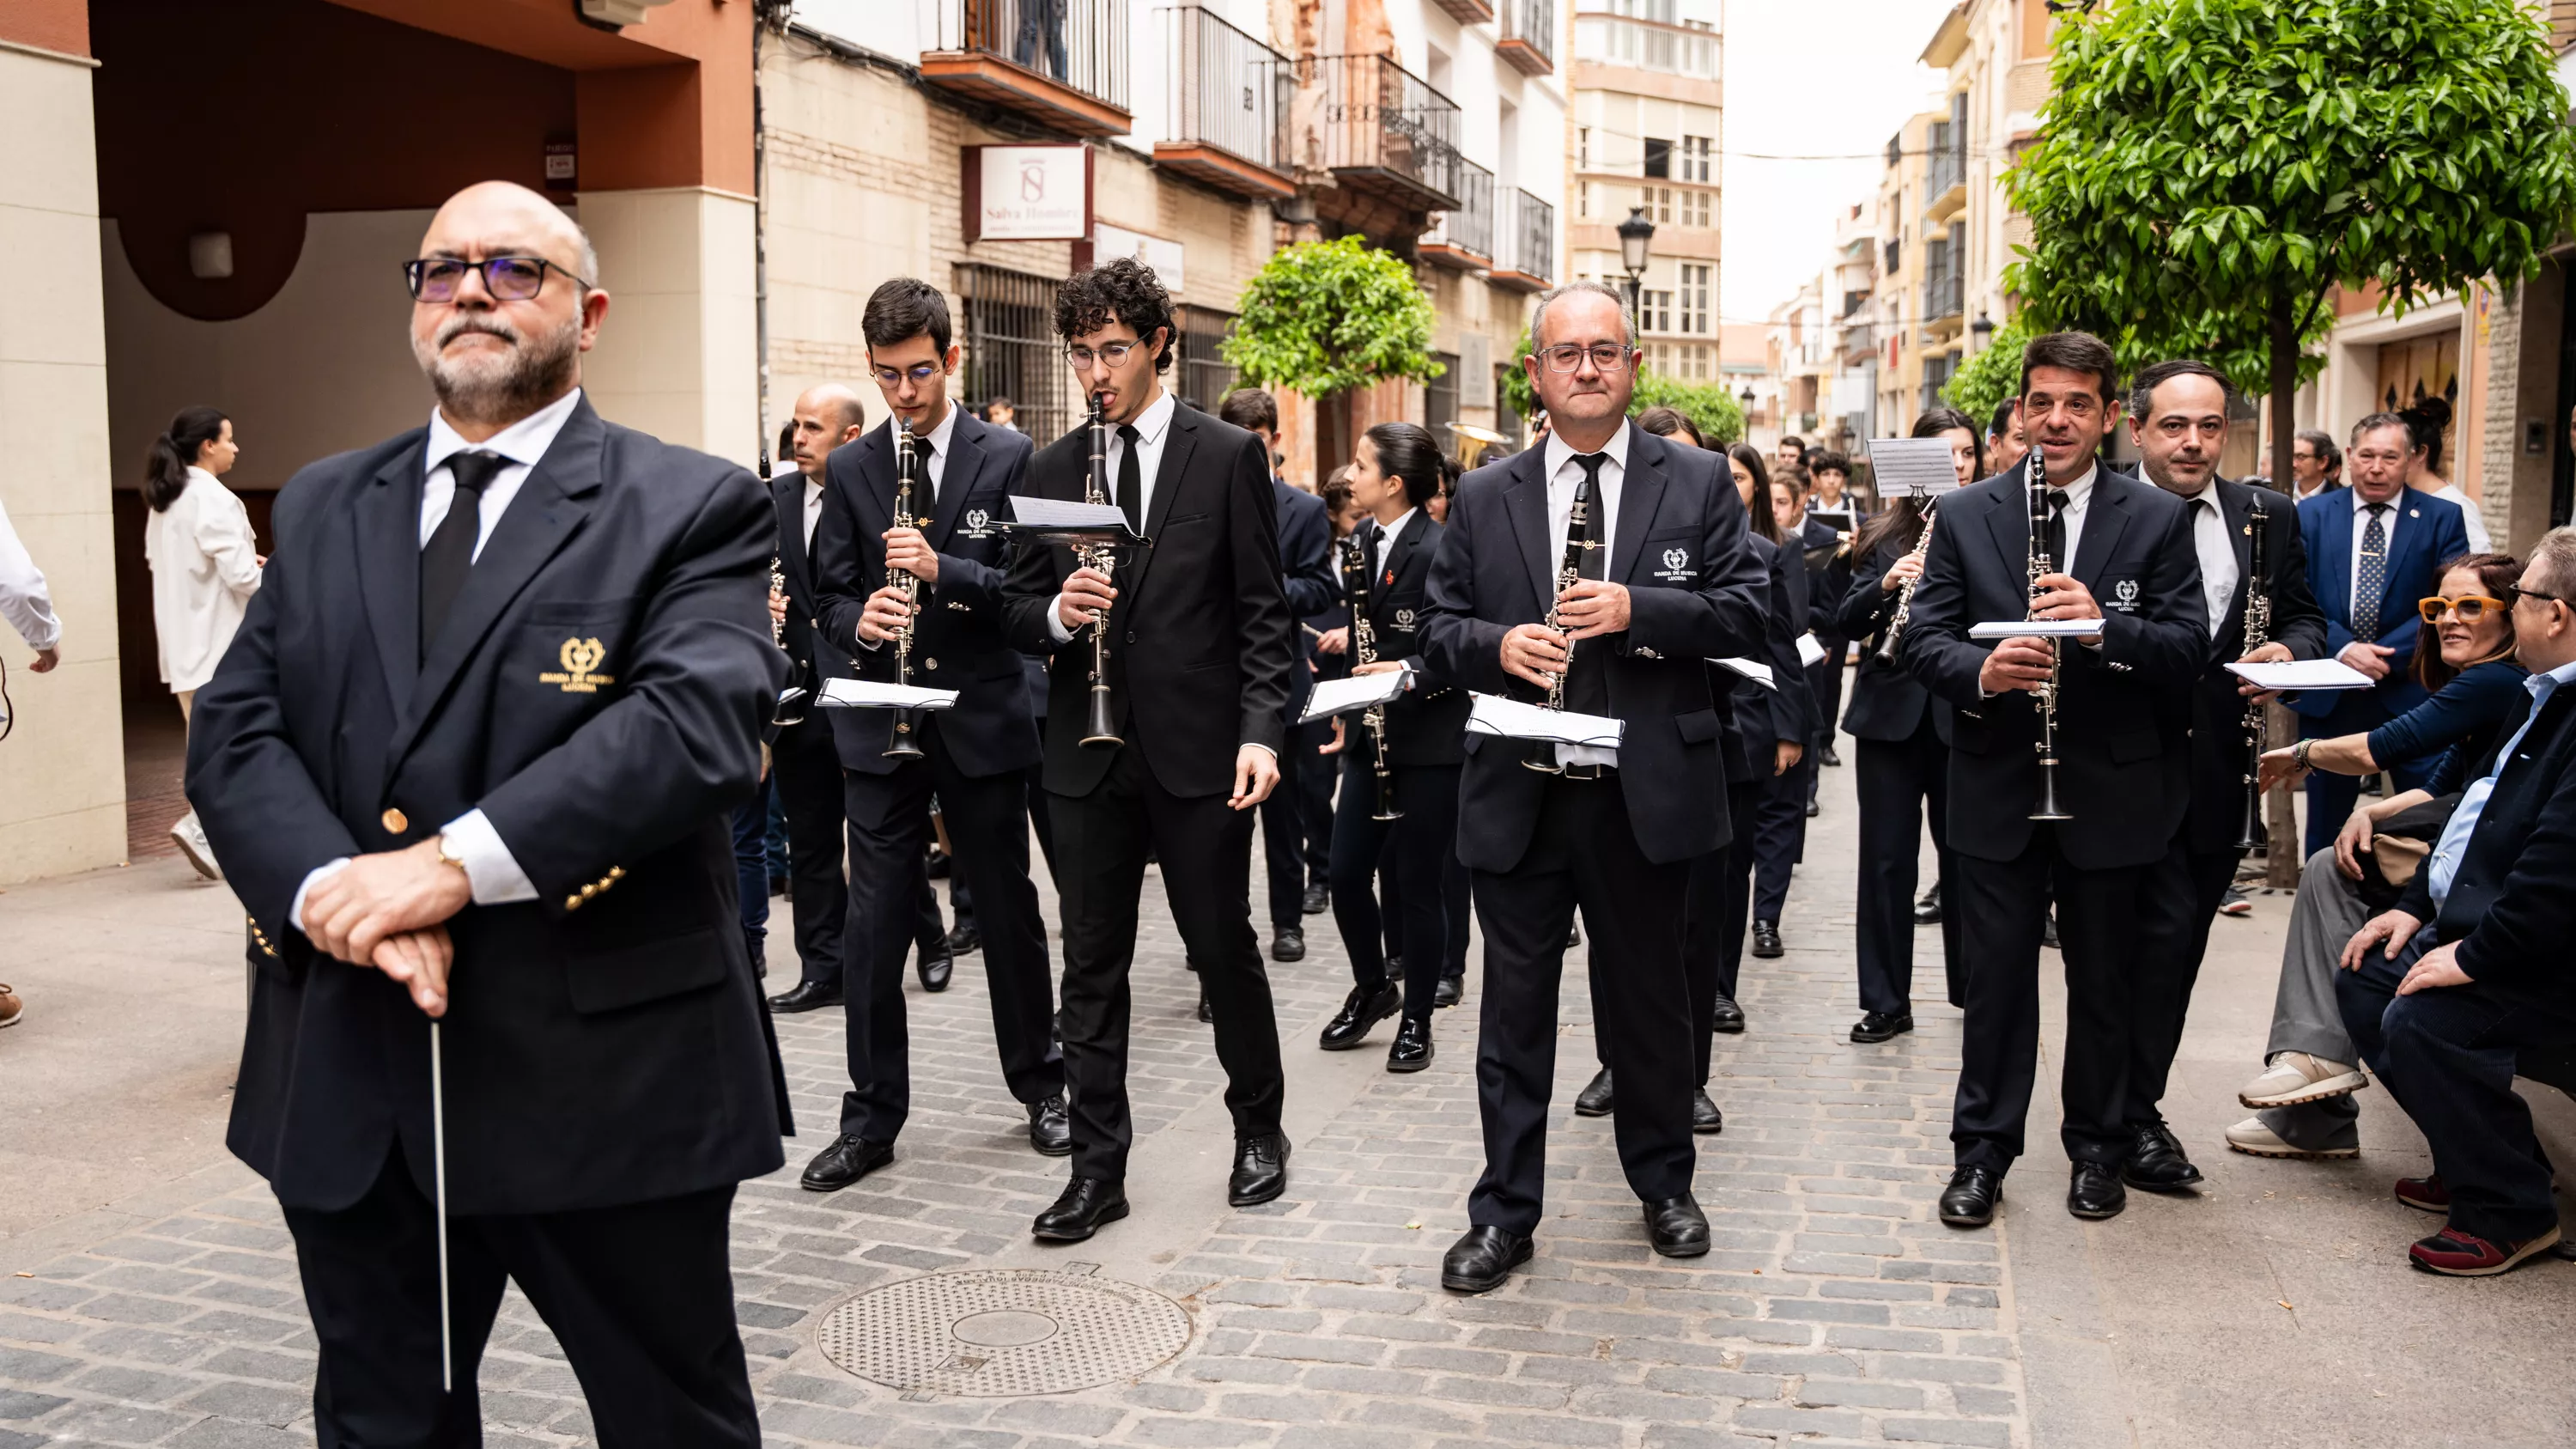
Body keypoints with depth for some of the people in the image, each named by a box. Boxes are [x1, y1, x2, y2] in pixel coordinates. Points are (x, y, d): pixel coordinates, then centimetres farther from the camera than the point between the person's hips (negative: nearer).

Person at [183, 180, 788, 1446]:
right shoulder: (322, 508, 12)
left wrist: (460, 859, -26)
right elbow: (233, 732, 4)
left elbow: (699, 721, -19)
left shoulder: (693, 509, -3)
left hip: (607, 1076, -4)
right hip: (348, 1074, 5)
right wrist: (330, 888, -16)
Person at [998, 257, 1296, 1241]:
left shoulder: (1229, 455, -1)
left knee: (1225, 949, 8)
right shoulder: (1052, 469, 9)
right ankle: (1097, 1168, 18)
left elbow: (1262, 612, -3)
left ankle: (1259, 1130, 28)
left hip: (1199, 747, -3)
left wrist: (1260, 731, -13)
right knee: (1092, 965, 8)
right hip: (1088, 754, 3)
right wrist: (1057, 613, -13)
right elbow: (1018, 607, 10)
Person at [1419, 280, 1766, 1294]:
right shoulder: (1483, 497, 8)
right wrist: (1495, 643, -13)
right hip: (1518, 796, 1)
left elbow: (1745, 611, -3)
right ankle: (1505, 1212, 19)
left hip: (1645, 793, -1)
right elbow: (1441, 628, 8)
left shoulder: (1696, 483, 4)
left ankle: (1664, 1183, 35)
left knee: (1649, 1000, 14)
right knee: (1515, 1010, 7)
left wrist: (1638, 610, -17)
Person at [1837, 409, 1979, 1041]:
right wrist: (1886, 584, -17)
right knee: (1886, 858, 3)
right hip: (1891, 710, 1)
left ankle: (1974, 987, 25)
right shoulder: (1886, 533, 7)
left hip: (1963, 712, -1)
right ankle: (1885, 1002, 11)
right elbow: (1847, 621, 2)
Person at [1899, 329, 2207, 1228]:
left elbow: (2189, 647, -6)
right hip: (1998, 788, 0)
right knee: (1997, 978, 7)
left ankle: (2096, 1146, 30)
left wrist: (2105, 625, -24)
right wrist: (1980, 670, -22)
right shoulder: (1965, 516, 4)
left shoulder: (2158, 520, 1)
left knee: (2103, 981, 12)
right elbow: (1922, 637, -1)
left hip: (2114, 790, 0)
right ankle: (1983, 1151, 20)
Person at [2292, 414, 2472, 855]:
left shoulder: (2442, 518, 2)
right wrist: (2343, 647, -16)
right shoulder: (2311, 515, 6)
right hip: (2329, 699, 1)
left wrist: (2385, 655, -16)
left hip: (2412, 697, -1)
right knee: (2326, 828, 11)